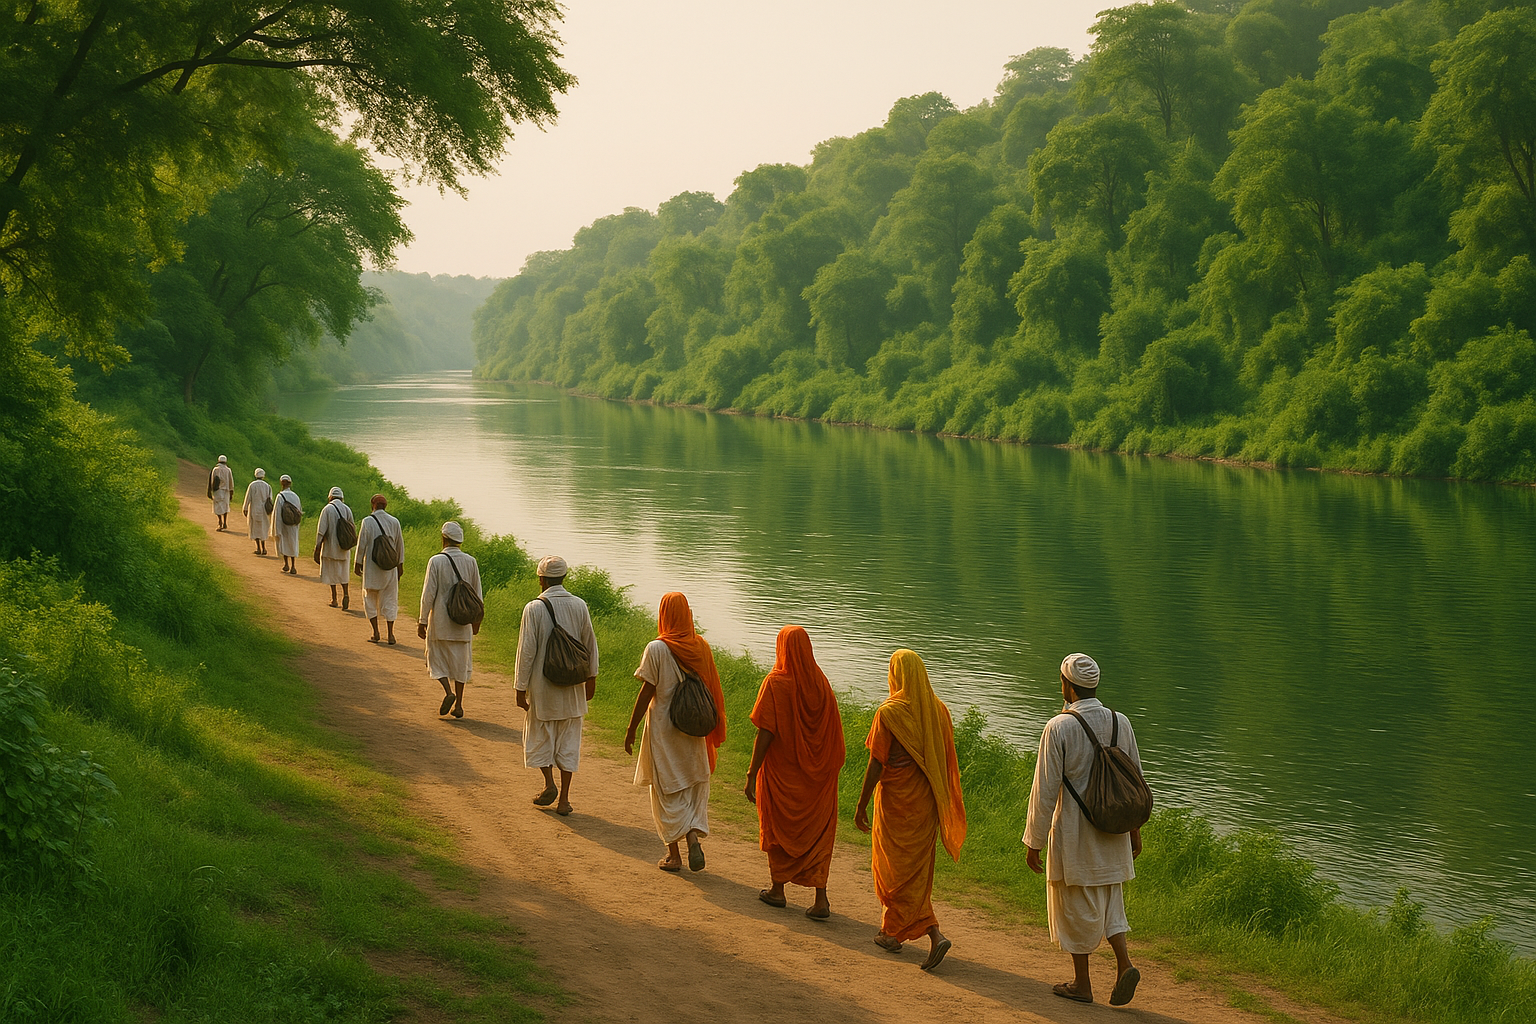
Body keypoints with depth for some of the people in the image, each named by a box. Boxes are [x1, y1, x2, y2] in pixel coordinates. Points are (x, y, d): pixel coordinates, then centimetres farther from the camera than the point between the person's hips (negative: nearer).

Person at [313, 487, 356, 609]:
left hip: (330, 545, -3)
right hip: (344, 547, 3)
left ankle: (334, 599, 13)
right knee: (343, 573, 12)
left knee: (331, 572, 10)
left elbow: (321, 530, -13)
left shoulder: (327, 509, -9)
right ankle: (345, 594, -10)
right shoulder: (347, 509, 0)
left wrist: (317, 546, -10)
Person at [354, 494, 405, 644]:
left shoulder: (368, 522, -9)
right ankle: (390, 635, 4)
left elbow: (361, 544, -8)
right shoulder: (394, 522, 1)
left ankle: (376, 633, 6)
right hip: (390, 568, 3)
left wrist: (357, 563, 2)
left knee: (370, 600, 11)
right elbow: (400, 545, 7)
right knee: (389, 600, 8)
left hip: (371, 567, -3)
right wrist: (400, 564, 17)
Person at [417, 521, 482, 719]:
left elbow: (428, 594, -11)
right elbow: (477, 594, 6)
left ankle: (448, 691, -12)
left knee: (437, 658, 11)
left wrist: (422, 621, -4)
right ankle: (458, 704, 13)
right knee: (460, 662, 13)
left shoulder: (436, 561, -11)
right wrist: (476, 620, 19)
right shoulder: (471, 562, -1)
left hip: (440, 622, -3)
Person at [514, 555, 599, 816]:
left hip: (542, 686, -3)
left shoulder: (534, 608, -13)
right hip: (572, 686, 3)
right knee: (568, 741, 9)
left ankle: (549, 783, 1)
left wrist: (520, 688, -5)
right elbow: (590, 645, 6)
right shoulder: (579, 606, -2)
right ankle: (564, 798, 10)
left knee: (539, 735, 15)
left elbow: (526, 651, -13)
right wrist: (591, 678, 18)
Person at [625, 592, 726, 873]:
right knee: (695, 787, 15)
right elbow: (711, 688, 5)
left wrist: (631, 731, -6)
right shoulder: (701, 646, -1)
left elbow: (647, 692, -14)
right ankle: (694, 836, -5)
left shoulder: (657, 649, -15)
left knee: (667, 790, 8)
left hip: (663, 729, -4)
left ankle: (673, 854, 11)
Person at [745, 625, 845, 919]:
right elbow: (833, 732, 3)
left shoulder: (775, 684, -17)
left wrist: (752, 775, -13)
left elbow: (766, 733, -18)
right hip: (816, 774, 3)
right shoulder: (821, 683, -3)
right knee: (818, 831, 7)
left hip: (782, 771, -3)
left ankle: (777, 889, 29)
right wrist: (830, 768, 14)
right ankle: (821, 900, -1)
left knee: (778, 827, 16)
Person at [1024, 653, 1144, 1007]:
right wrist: (1135, 829, 18)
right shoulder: (1121, 723, -1)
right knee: (1108, 900, 19)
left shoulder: (1058, 728, -16)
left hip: (1074, 832, -5)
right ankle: (1124, 963, 0)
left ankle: (1082, 984, 19)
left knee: (1075, 904, 9)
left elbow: (1045, 790, -14)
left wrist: (1034, 841, -6)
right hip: (1113, 830, 5)